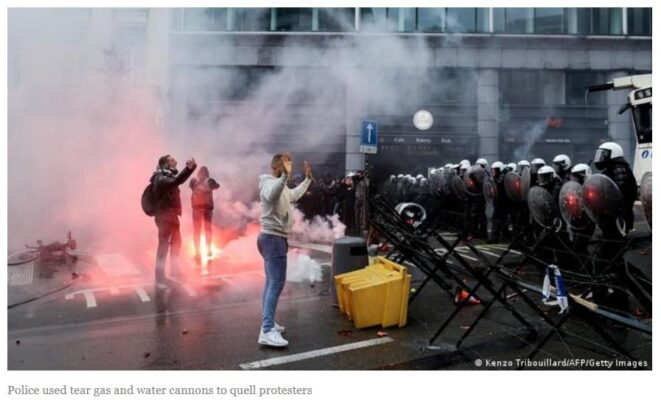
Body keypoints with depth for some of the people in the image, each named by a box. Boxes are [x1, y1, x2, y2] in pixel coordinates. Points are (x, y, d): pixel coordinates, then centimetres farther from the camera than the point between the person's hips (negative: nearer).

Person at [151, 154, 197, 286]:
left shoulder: (168, 176, 12)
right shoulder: (161, 178, -18)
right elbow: (175, 181, -37)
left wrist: (191, 167, 14)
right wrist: (188, 168, -45)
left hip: (172, 215, 10)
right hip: (164, 216, -10)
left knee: (176, 243, 19)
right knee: (163, 246, -5)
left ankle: (174, 272, 33)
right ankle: (160, 278, 2)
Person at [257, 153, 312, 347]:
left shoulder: (280, 184, 16)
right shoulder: (269, 183, -17)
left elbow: (293, 195, 35)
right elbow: (272, 195, -42)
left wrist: (307, 179, 35)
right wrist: (285, 175, -55)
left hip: (274, 238, 11)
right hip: (273, 238, -11)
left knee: (271, 282, 14)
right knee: (276, 284, -16)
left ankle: (267, 324, 22)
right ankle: (267, 332, -18)